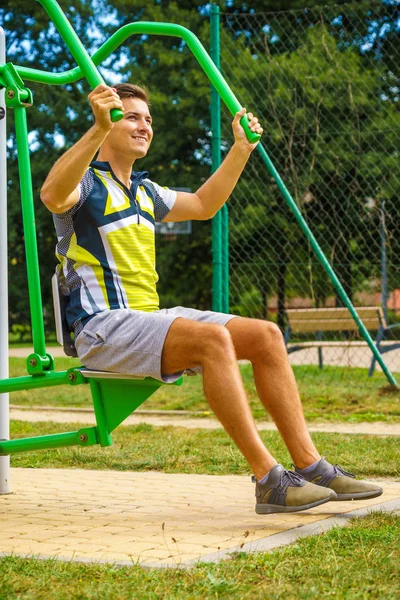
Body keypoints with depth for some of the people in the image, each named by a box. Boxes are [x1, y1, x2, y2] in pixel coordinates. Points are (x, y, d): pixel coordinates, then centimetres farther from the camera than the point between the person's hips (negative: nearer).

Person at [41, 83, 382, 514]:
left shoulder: (143, 190, 21)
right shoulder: (86, 180, -6)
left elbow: (203, 205, 35)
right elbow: (53, 195, -31)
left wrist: (241, 149, 30)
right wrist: (98, 129, -42)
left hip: (149, 317, 9)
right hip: (103, 327, -9)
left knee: (265, 335, -6)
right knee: (211, 339, -33)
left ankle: (309, 467, -9)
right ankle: (269, 481, -31)